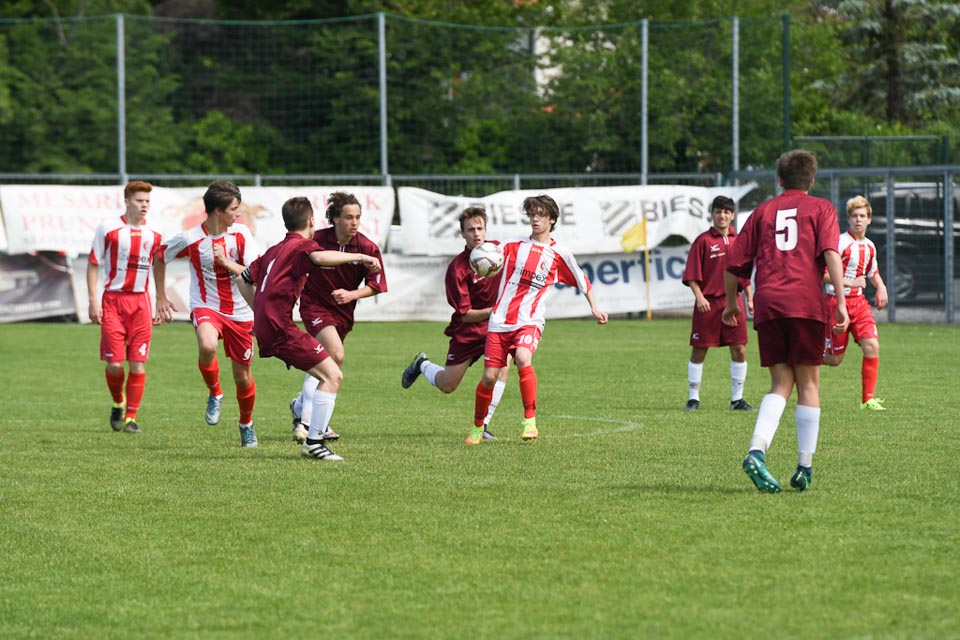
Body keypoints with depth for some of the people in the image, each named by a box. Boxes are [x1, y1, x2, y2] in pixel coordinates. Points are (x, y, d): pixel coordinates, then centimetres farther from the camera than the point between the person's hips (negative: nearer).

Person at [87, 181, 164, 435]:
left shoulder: (154, 234, 4)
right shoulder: (108, 229, -4)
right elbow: (93, 264, 1)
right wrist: (93, 301, -6)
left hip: (141, 302, 2)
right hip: (113, 300, -2)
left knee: (138, 364, -3)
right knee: (114, 363, -5)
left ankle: (131, 418, 5)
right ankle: (118, 404, 24)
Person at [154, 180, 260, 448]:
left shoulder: (241, 234, -7)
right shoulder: (190, 239, -12)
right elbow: (160, 256, 6)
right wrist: (161, 297, 9)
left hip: (239, 312, 2)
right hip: (206, 307, -2)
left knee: (243, 377, 8)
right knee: (207, 347, -35)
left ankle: (246, 424, 36)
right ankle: (214, 393, -5)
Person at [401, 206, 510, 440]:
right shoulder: (457, 268, -20)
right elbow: (465, 314, -18)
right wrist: (493, 311, -30)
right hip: (466, 330, -2)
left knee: (501, 366, -25)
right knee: (446, 385, 6)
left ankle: (483, 424, -13)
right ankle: (422, 365, 42)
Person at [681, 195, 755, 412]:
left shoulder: (738, 241, 9)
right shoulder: (703, 241, -4)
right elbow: (691, 275, -6)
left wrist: (749, 299, 12)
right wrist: (699, 296, -16)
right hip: (708, 303, -3)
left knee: (739, 350, 0)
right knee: (699, 351, 2)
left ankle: (737, 399, 9)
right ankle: (693, 398, 12)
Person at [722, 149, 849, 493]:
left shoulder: (763, 211, 18)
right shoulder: (821, 208, 10)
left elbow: (734, 264, 14)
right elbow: (830, 253, -8)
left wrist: (731, 303, 28)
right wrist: (841, 301, -10)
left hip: (768, 305, 3)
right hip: (806, 303, -2)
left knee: (781, 384, 5)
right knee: (808, 383, 6)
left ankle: (757, 451, -18)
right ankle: (805, 468, 5)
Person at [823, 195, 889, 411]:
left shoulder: (869, 246, 9)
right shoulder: (840, 243, -13)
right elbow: (822, 274, -16)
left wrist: (881, 287, 7)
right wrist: (849, 282, -22)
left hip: (859, 302, 6)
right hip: (837, 301, -6)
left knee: (872, 346, -12)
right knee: (835, 359, -1)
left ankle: (867, 399, -5)